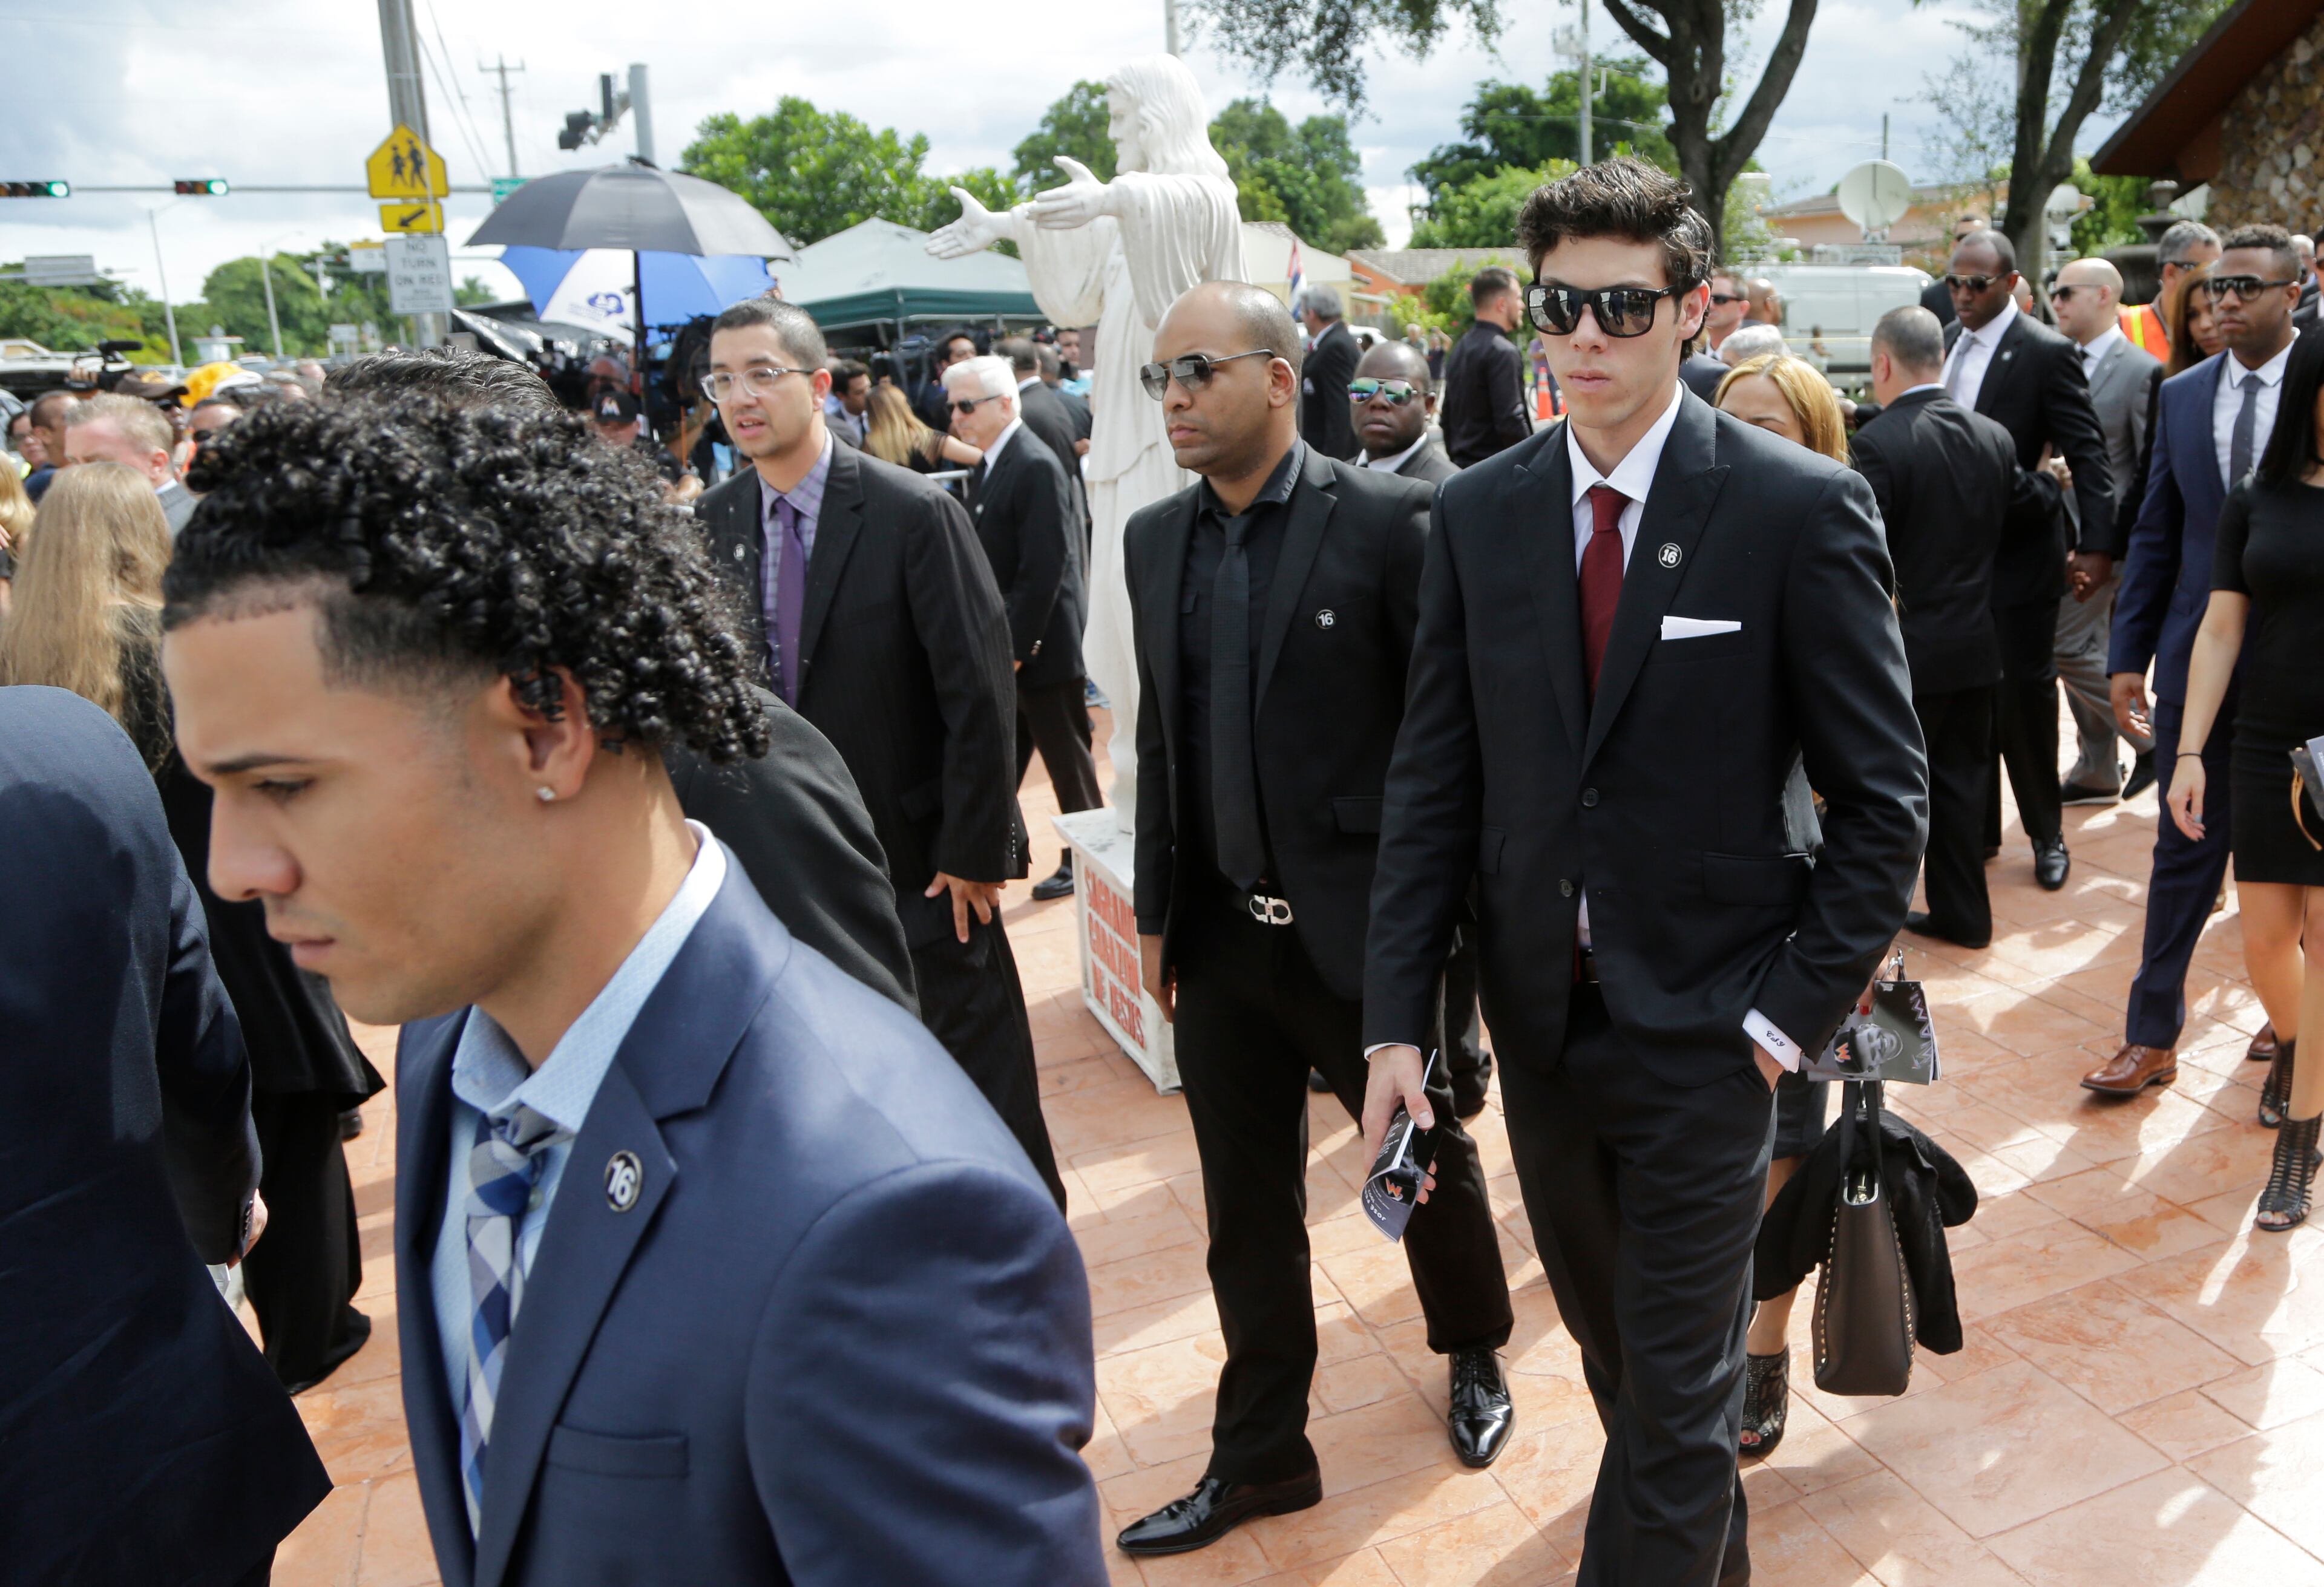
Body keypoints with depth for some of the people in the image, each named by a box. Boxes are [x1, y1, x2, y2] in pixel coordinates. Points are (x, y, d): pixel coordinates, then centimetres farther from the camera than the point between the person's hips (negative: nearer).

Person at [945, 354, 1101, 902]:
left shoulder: (1036, 467, -18)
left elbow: (1043, 570, -22)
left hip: (1041, 646, -9)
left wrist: (1016, 646, -20)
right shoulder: (989, 465, 10)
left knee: (1066, 754, 6)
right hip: (1003, 643, 9)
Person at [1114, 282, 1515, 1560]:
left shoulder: (1386, 520, -12)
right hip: (1221, 937, 5)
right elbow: (1161, 734, 11)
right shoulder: (1156, 537, 6)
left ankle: (1474, 1357, 47)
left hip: (1362, 928, -4)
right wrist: (1158, 910, 10)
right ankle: (1259, 1455, 34)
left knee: (1430, 1165, 18)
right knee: (1246, 1212, 15)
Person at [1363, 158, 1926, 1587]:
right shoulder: (1477, 515, 0)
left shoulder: (1800, 507, -10)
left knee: (1677, 1398, 6)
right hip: (1541, 1022, 5)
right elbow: (1433, 782, 1)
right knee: (1617, 1355, 23)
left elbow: (1885, 798, -7)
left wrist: (1791, 1011, -11)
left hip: (1706, 1037, -4)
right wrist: (1398, 1019, -4)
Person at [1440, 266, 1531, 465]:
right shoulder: (1503, 353, -13)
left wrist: (1456, 461, 24)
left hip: (1462, 466, 9)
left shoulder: (1458, 349, 14)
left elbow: (1447, 416, 19)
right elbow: (1511, 421, -18)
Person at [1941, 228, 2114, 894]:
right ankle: (1978, 825, 24)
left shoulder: (2047, 352, -11)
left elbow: (2088, 453, -13)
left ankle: (2046, 833, 17)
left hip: (2020, 553, -5)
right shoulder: (1949, 341, 8)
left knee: (2026, 691, 2)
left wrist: (2098, 545, -19)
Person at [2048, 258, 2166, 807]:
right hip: (2063, 532, 7)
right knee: (2084, 654, 12)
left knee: (2071, 648, -11)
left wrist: (2108, 546, -16)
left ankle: (2148, 738, 9)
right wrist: (2050, 467, -5)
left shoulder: (2141, 372, -10)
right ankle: (2098, 772, 23)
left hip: (2102, 536, -7)